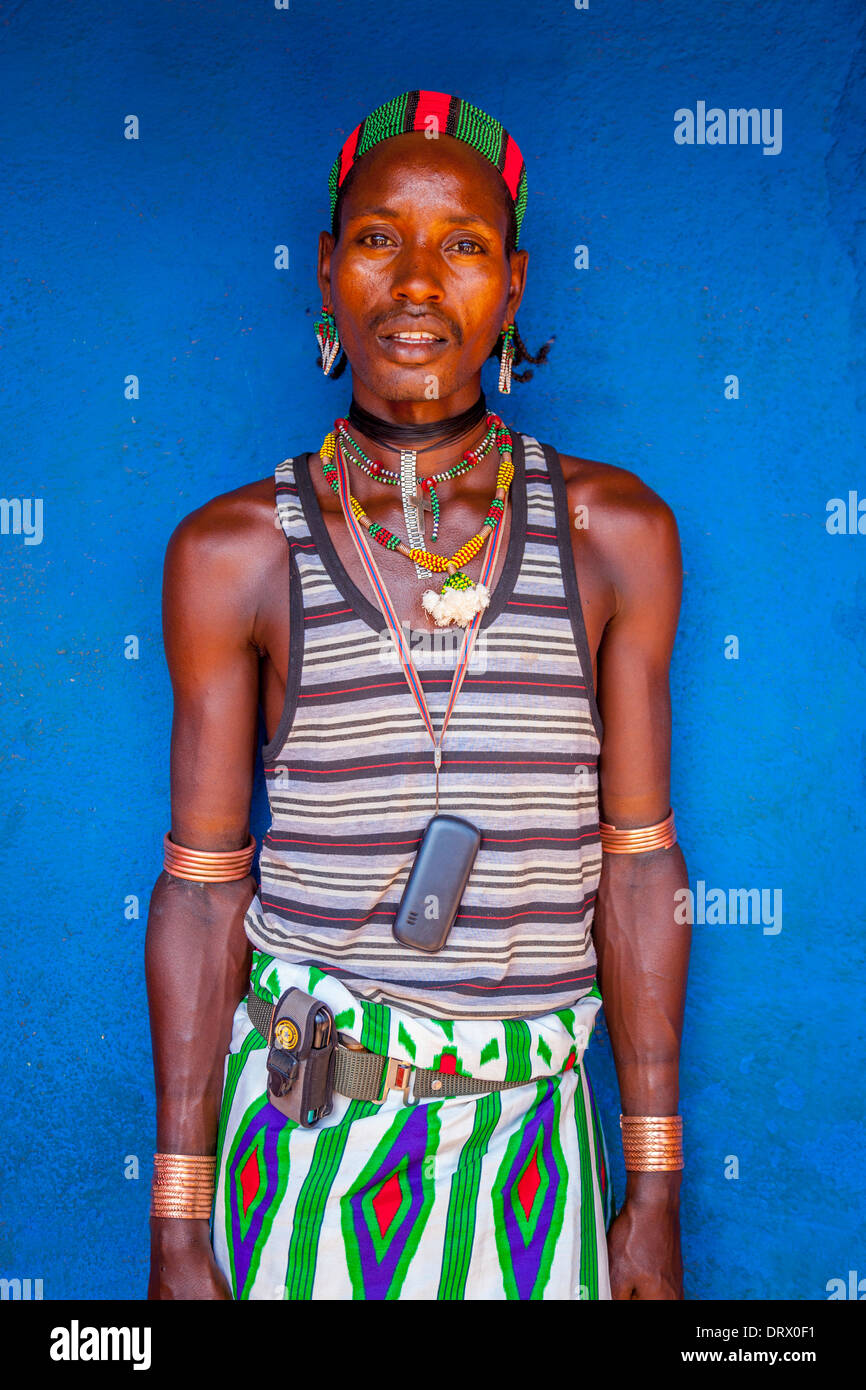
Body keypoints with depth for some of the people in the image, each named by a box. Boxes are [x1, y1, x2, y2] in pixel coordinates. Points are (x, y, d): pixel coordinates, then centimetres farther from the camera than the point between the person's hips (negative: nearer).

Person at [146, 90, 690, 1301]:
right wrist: (177, 1232, 0)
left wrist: (656, 1197, 4)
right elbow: (203, 889, -3)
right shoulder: (234, 553, -5)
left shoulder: (614, 533, -2)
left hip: (530, 1132, 1)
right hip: (306, 1139, -1)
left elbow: (638, 864, 1)